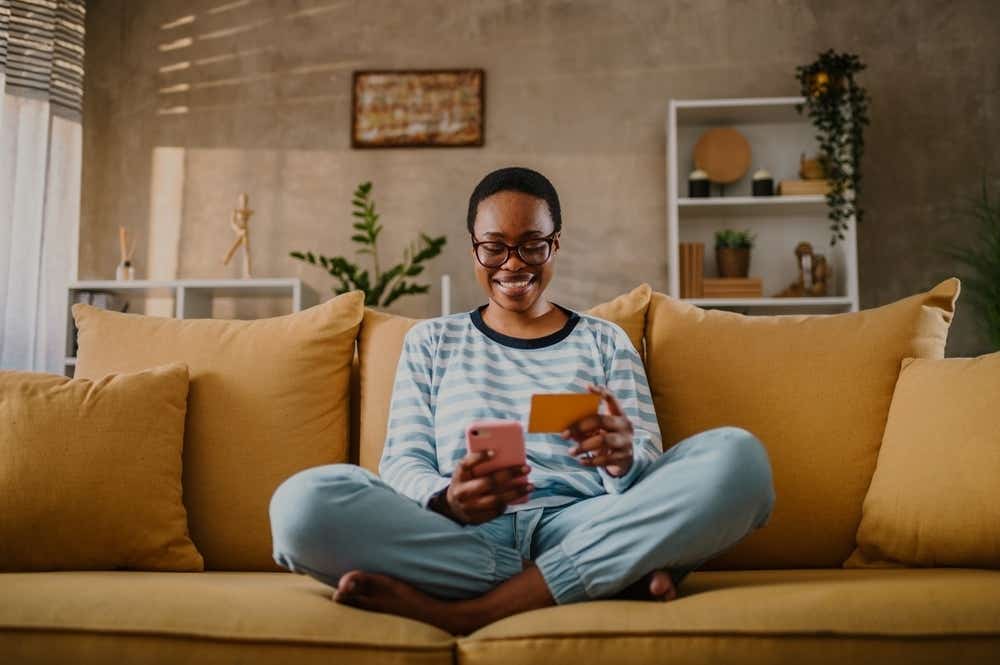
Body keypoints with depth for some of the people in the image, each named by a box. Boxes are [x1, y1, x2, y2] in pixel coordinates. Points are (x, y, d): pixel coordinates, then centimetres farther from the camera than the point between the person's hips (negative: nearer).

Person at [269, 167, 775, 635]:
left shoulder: (605, 341, 18)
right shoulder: (431, 341, 18)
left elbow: (649, 471, 8)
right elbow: (403, 462, 6)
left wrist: (623, 458, -18)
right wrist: (446, 500, -18)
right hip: (458, 536, 0)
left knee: (738, 454, -24)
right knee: (303, 500, -28)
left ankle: (464, 611, -26)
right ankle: (603, 582, -22)